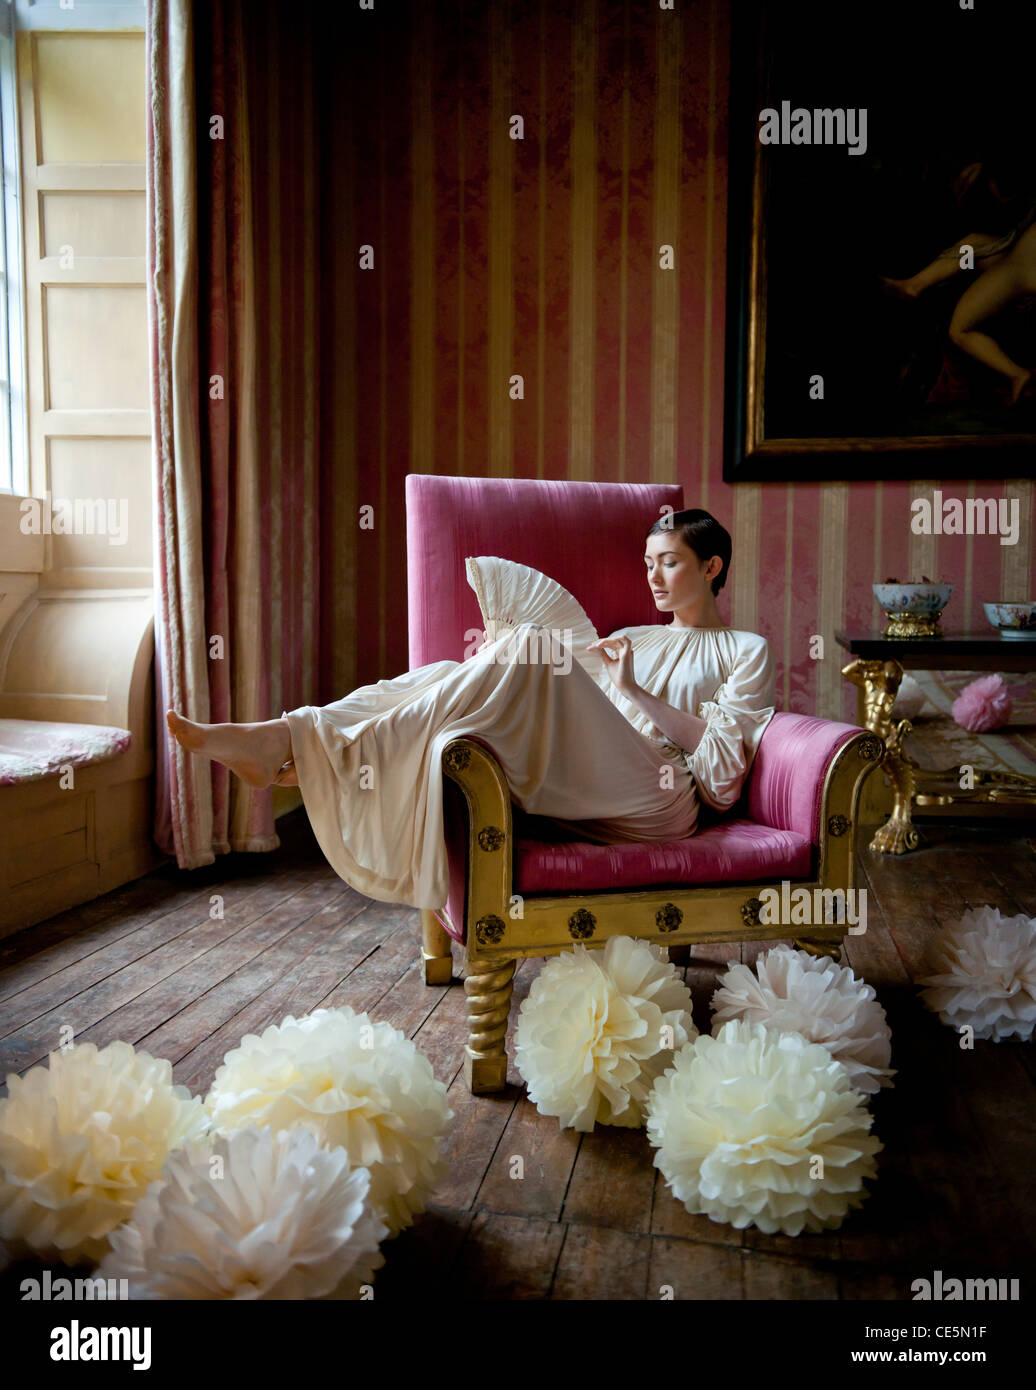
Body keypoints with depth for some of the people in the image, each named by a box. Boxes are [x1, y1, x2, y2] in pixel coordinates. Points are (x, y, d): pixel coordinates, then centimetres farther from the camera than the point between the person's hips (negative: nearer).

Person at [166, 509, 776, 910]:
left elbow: (725, 754, -1)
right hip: (581, 796, 6)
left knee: (528, 647, -28)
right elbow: (557, 716, 20)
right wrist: (498, 663, 3)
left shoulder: (746, 652, 15)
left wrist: (631, 690, -4)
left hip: (657, 799, -6)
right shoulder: (633, 638, 32)